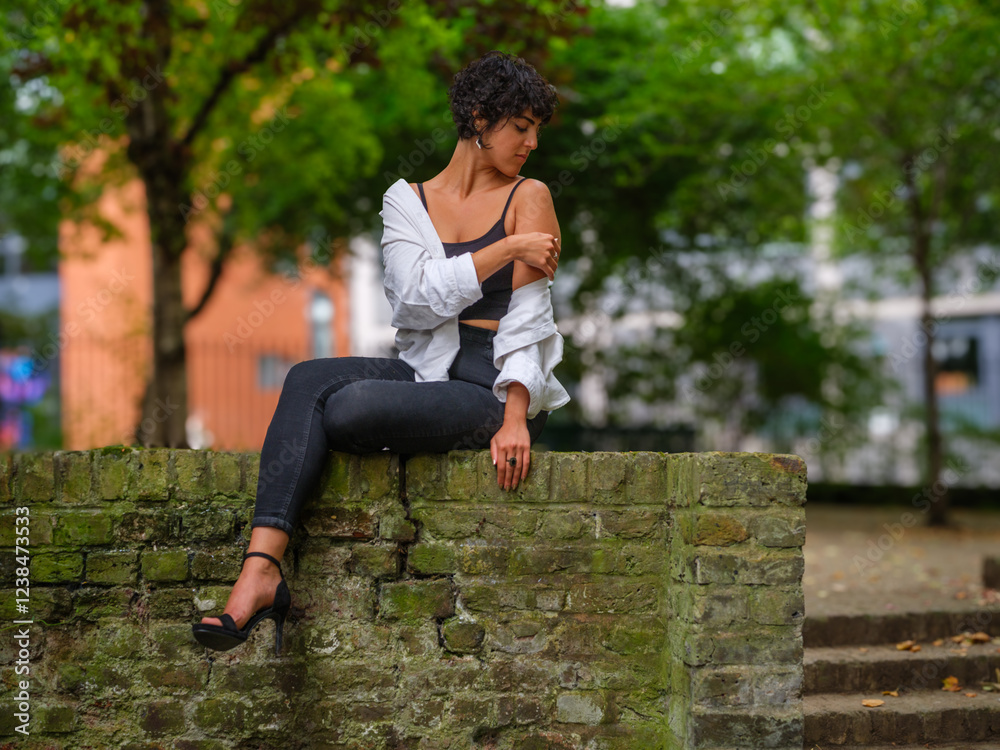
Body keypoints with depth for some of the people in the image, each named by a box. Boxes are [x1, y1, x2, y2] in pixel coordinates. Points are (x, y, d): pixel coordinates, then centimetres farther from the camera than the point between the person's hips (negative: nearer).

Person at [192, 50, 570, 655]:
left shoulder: (528, 198, 3)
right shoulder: (406, 200, 12)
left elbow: (527, 320, -7)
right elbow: (418, 299, -5)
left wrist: (516, 418, -19)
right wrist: (505, 249, -13)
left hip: (493, 390, -4)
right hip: (423, 371, 4)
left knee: (349, 409, -28)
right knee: (308, 379, -25)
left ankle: (265, 570, -6)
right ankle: (261, 570, -37)